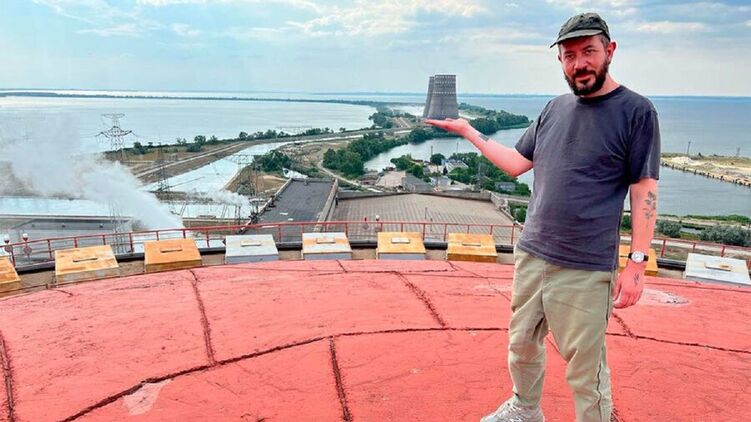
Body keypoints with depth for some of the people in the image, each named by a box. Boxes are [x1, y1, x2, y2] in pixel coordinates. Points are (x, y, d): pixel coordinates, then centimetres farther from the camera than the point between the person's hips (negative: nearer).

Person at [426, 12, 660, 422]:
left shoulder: (636, 111, -7)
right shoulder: (555, 108, 9)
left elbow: (644, 192, -9)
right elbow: (516, 164, 13)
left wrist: (637, 263, -13)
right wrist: (468, 130, 14)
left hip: (586, 269, -6)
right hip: (530, 256, 6)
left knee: (585, 368, 2)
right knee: (522, 343, 19)